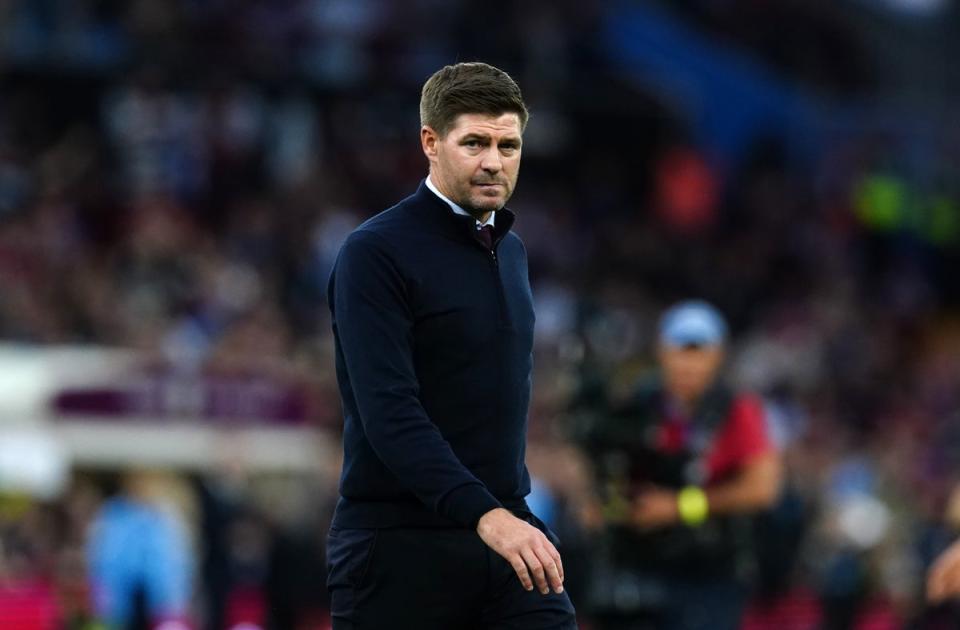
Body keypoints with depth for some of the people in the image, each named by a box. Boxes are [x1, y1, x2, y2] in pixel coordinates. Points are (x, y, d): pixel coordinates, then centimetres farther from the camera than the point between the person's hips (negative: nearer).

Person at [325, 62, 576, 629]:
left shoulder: (511, 251, 13)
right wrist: (484, 514, -32)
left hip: (507, 537, 6)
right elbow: (388, 412, -23)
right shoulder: (377, 254, -12)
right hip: (400, 548, -6)